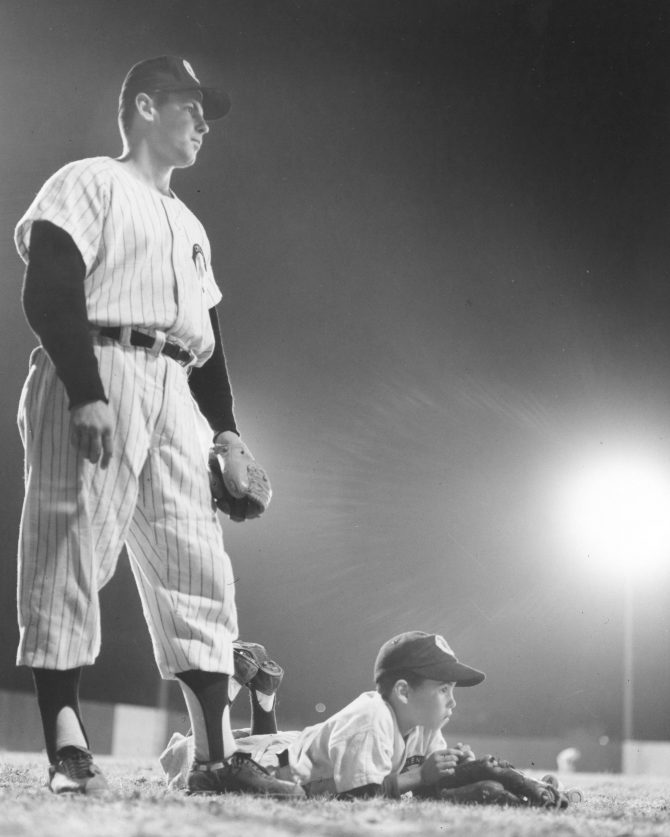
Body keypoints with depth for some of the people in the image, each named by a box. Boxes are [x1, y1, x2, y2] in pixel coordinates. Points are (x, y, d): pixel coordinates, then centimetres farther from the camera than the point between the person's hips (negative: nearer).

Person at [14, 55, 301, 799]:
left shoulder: (188, 225, 28)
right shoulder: (90, 183, 3)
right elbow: (50, 294, -10)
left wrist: (225, 427, 12)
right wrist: (86, 393, -21)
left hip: (177, 397, 8)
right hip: (98, 375, -8)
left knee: (198, 570, 1)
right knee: (69, 554, -10)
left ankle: (214, 755, 1)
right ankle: (66, 749, -10)